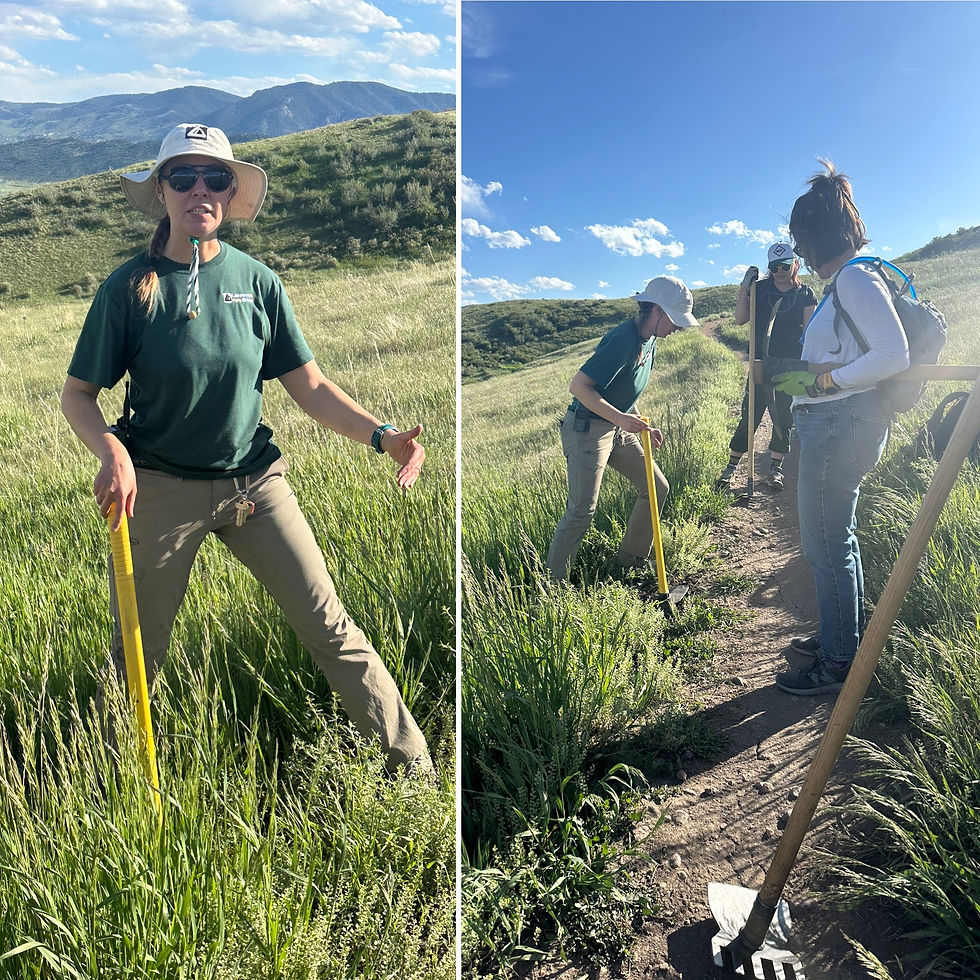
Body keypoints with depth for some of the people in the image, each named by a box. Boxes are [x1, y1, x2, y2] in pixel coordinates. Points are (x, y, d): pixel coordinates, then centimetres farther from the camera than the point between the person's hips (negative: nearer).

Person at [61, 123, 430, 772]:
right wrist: (112, 450, -21)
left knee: (330, 628, 2)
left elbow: (309, 385, 0)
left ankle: (413, 764, 15)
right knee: (137, 652, 12)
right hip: (161, 489, -1)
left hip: (255, 482, 1)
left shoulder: (256, 280, 0)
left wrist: (382, 435, -15)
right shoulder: (130, 288, -5)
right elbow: (78, 394, 0)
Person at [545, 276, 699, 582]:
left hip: (618, 430, 10)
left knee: (657, 488, 12)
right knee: (581, 512, -12)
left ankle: (629, 564, 25)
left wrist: (642, 425, 10)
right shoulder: (623, 339, -22)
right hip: (587, 429, -10)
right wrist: (620, 418, -32)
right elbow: (578, 385, -26)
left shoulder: (649, 340, 9)